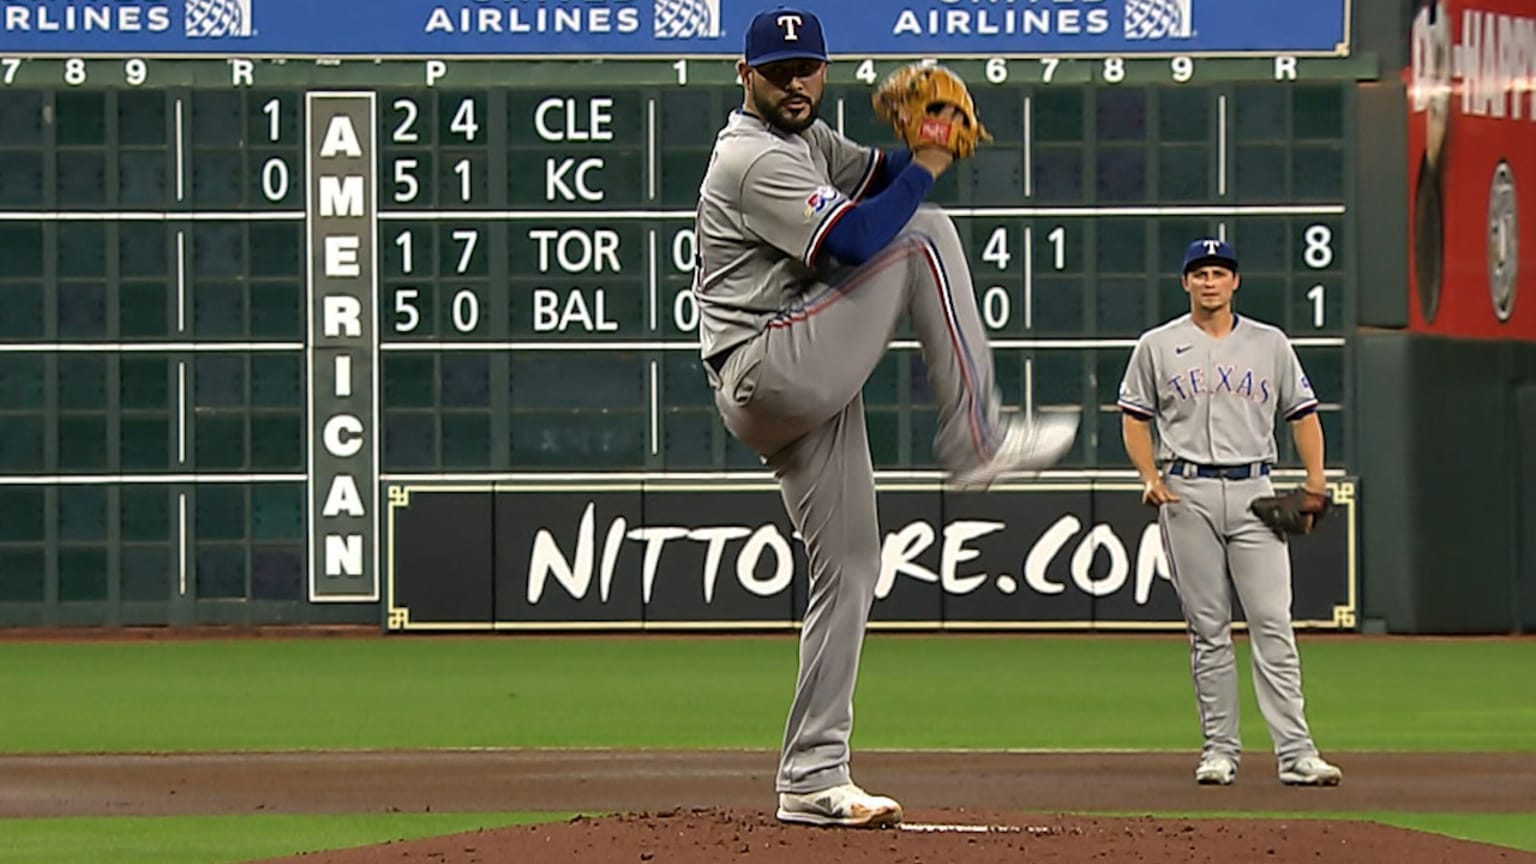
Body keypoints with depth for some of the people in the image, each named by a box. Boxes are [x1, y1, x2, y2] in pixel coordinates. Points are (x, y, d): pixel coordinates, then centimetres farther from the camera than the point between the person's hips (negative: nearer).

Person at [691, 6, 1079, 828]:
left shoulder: (805, 138, 19)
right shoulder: (754, 158, -13)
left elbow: (878, 178, 19)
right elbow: (856, 239, -23)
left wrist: (919, 143, -3)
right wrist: (929, 163, -14)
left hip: (805, 392, 10)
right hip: (766, 369, -10)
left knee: (849, 566, 7)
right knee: (923, 235, -13)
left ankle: (811, 781, 7)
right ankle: (976, 442, -10)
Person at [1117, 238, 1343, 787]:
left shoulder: (1270, 344, 11)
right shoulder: (1157, 346, 8)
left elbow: (1302, 413, 13)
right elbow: (1134, 419, 10)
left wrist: (1315, 479, -1)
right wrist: (1151, 478, -6)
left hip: (1253, 491, 0)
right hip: (1187, 494, 0)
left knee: (1273, 626, -7)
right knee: (1207, 628, 2)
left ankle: (1295, 752, -11)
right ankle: (1220, 750, 7)